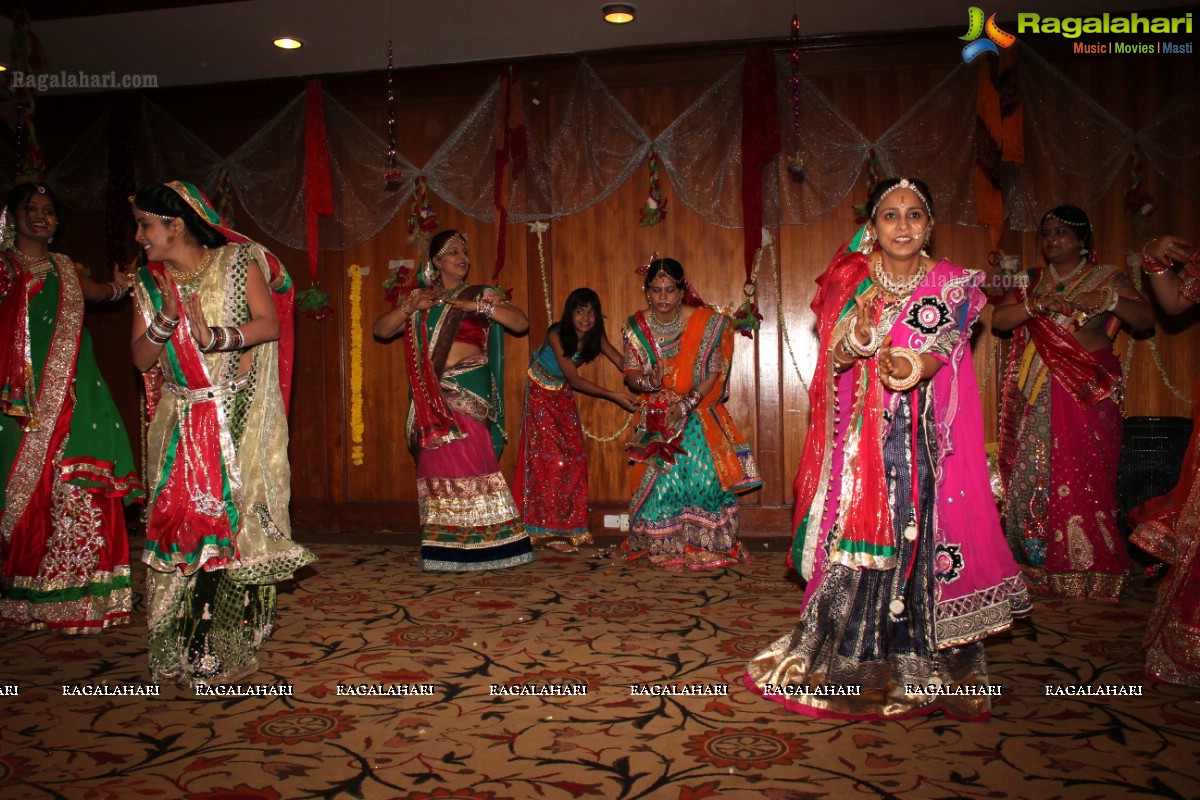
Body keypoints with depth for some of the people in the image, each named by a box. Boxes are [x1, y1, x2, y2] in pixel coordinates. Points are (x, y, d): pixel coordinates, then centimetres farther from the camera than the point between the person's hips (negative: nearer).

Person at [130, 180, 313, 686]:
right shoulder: (149, 283, 11)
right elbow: (141, 359, 5)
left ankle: (230, 644, 9)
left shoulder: (238, 262, 0)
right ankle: (184, 649, 9)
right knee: (180, 523, -1)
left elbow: (270, 324, -10)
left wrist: (214, 336, -23)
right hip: (181, 425, 3)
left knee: (238, 519, -3)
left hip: (241, 418, -3)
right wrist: (167, 319, -12)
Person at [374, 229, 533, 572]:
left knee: (471, 462, -10)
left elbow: (521, 322, -3)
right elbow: (381, 330, 10)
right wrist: (410, 307, -6)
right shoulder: (420, 298, 16)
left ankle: (484, 545, 0)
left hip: (470, 391, -3)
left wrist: (480, 306, -13)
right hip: (432, 396, 3)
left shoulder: (482, 294, 8)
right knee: (437, 466, 3)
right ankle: (443, 549, 11)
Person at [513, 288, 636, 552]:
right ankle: (546, 528, 1)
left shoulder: (595, 337, -13)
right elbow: (574, 379, -28)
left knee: (572, 458, 4)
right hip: (540, 393, -5)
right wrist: (614, 396, -31)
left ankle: (567, 525, 16)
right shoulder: (556, 335, -29)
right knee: (547, 457, -8)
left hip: (563, 394, 6)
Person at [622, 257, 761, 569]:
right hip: (656, 416, 2)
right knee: (657, 481, -4)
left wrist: (686, 403, -22)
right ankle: (661, 546, 12)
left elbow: (714, 373, -10)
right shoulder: (636, 327, -3)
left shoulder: (706, 323, -10)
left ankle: (706, 545, 3)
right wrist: (648, 382, -25)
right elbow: (631, 374, -1)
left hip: (698, 414, -1)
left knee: (705, 473, -12)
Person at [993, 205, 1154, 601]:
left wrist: (1111, 300, -20)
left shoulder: (1107, 277, 8)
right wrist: (1037, 305, -14)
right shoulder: (1032, 282, 16)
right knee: (1033, 473, 0)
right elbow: (997, 320, 2)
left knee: (1084, 476, -7)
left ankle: (1089, 571, 3)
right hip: (1039, 397, 3)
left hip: (1089, 393, -3)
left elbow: (1146, 319, -3)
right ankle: (1039, 563, 9)